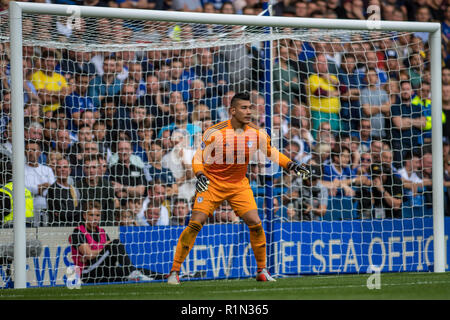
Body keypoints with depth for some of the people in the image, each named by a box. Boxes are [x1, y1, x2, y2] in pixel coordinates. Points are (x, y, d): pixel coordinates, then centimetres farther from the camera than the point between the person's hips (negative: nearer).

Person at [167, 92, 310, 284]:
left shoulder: (256, 134, -5)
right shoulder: (215, 132, -15)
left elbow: (272, 153, 11)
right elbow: (199, 157, -7)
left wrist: (292, 166, -2)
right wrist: (200, 175, -25)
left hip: (239, 185, 3)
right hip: (212, 183, -3)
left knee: (255, 223, -10)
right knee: (196, 223, -13)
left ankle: (262, 270, 8)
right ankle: (174, 270, -4)